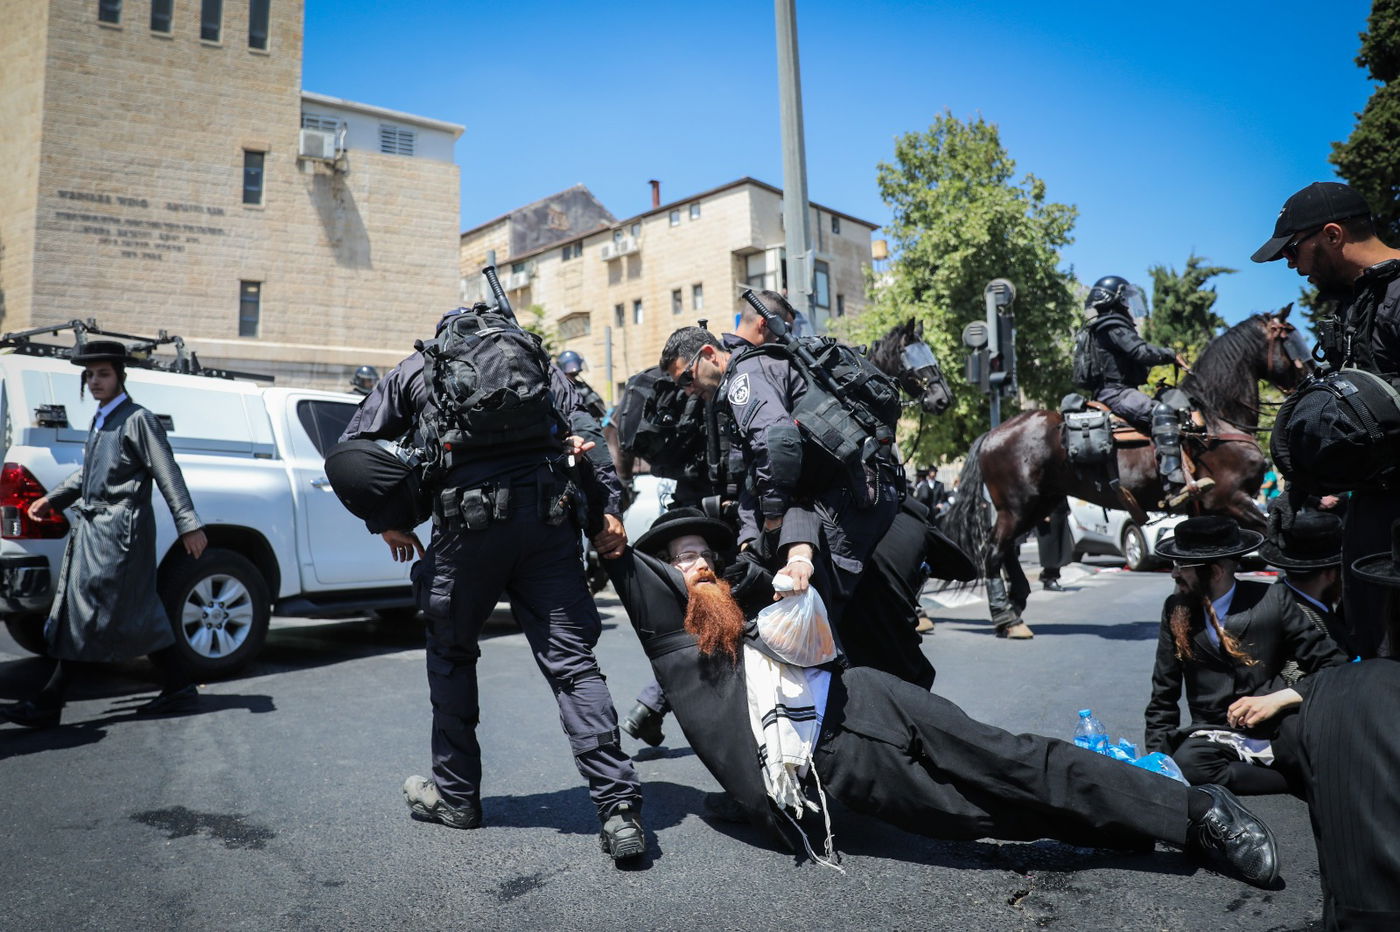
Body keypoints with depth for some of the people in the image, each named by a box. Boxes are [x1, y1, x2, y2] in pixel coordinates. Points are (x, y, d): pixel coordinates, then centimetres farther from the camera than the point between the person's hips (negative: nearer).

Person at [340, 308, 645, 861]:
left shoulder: (416, 368, 21)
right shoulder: (534, 355, 24)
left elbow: (352, 449, 17)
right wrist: (605, 508, 2)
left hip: (467, 520, -1)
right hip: (547, 518, 2)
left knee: (451, 654, 19)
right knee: (572, 662, 2)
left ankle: (455, 795, 30)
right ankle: (619, 810, -6)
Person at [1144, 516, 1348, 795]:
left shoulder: (1274, 601, -2)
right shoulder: (1175, 609, 4)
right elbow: (1163, 698, 10)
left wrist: (1278, 699, -16)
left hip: (1280, 733, -2)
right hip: (1216, 738, 2)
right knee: (1186, 763, -34)